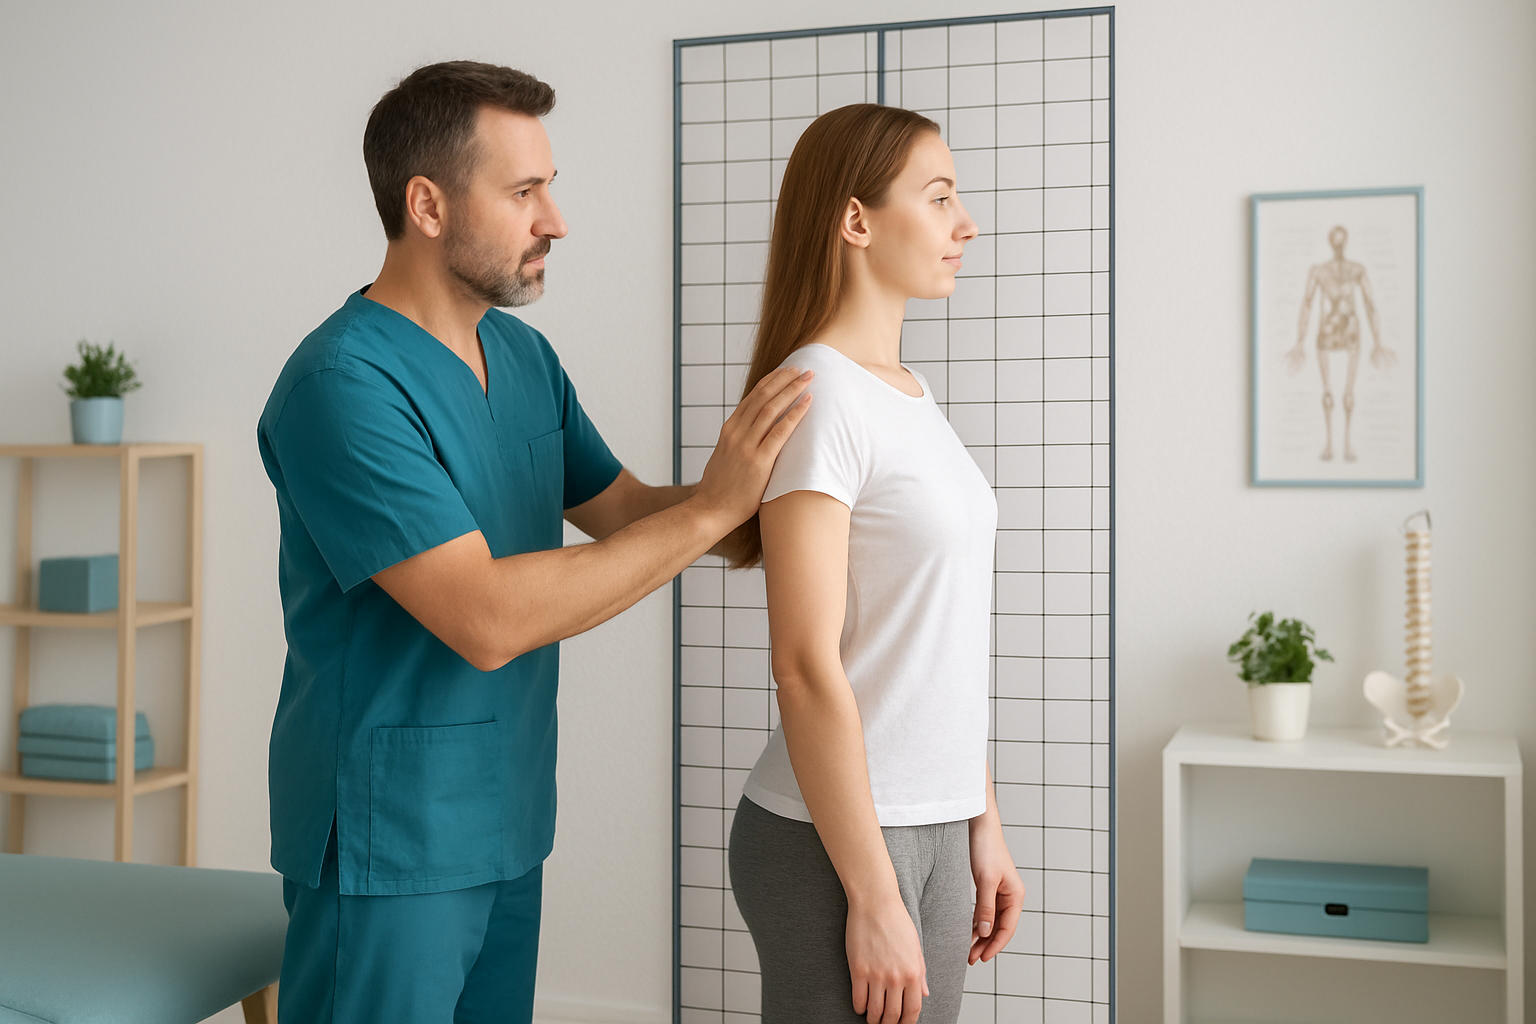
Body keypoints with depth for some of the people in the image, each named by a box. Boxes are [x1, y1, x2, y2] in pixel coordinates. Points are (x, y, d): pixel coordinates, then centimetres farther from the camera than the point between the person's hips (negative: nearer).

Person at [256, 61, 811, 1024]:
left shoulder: (525, 356, 6)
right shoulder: (341, 384, -21)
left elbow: (628, 512, 11)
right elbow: (486, 620, -27)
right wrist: (711, 510, -25)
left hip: (506, 824, 8)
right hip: (388, 837, -8)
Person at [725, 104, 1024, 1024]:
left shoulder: (911, 394, 11)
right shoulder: (816, 397, -16)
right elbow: (808, 666, -19)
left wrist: (983, 824, 14)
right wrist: (873, 897, -17)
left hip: (932, 824, 8)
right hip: (833, 841, -8)